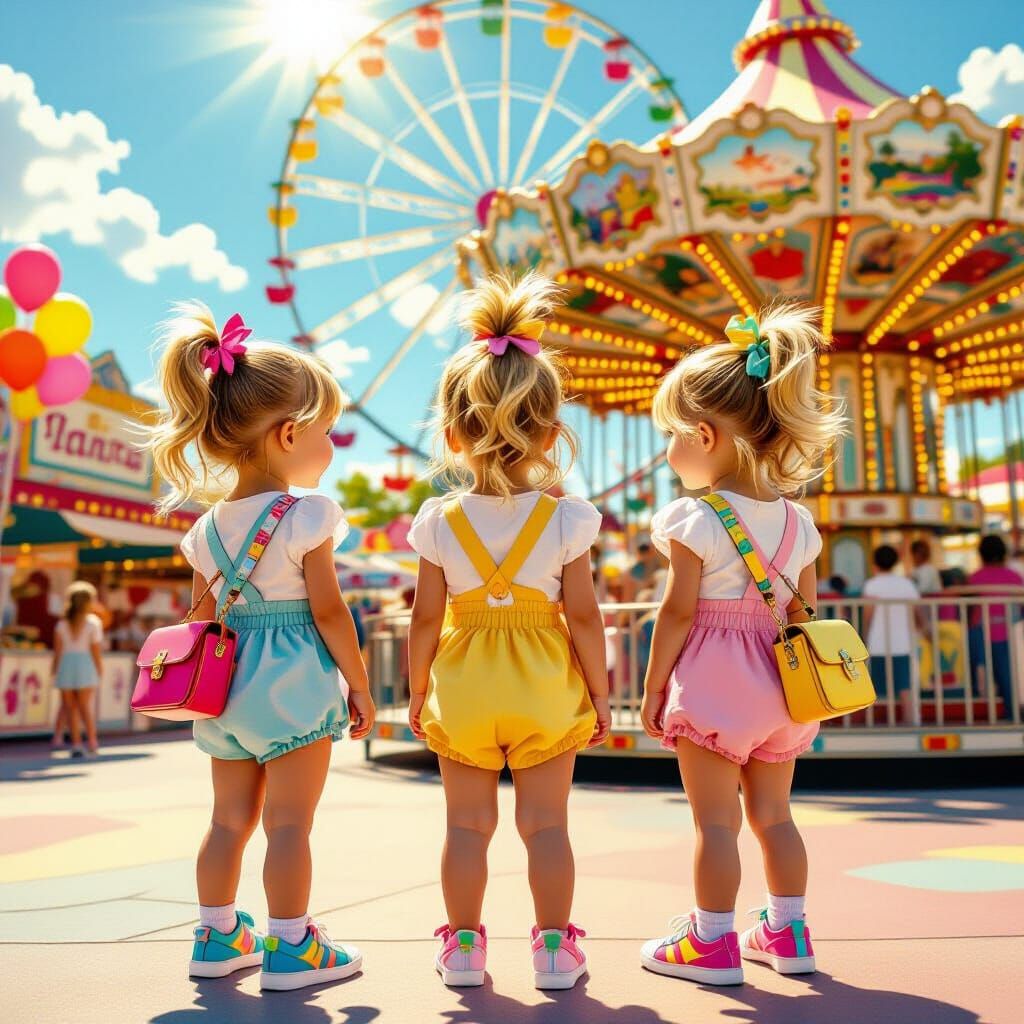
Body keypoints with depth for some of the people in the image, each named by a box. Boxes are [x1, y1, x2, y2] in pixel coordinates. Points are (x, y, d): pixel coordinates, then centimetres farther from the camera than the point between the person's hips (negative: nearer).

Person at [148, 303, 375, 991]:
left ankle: (218, 939, 29)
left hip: (228, 684, 7)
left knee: (231, 818, 17)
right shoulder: (308, 516, -13)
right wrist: (360, 686, -4)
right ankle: (291, 949, 13)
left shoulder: (209, 527, 7)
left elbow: (205, 617, 12)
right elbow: (327, 610, -14)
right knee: (289, 824, 3)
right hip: (295, 683, -7)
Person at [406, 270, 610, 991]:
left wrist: (418, 691, 10)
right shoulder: (566, 519, -9)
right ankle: (554, 947, 20)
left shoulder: (441, 523, -6)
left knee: (467, 825, 13)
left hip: (462, 688, 1)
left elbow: (426, 618, -2)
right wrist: (601, 692, 3)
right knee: (546, 824, 11)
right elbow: (584, 617, -8)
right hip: (545, 689, -1)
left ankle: (463, 946, 24)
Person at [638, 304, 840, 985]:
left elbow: (678, 611, -14)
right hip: (775, 686, 7)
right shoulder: (797, 521, 4)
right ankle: (787, 933, 29)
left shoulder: (694, 520, -15)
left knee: (715, 822, 3)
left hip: (709, 681, -7)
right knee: (773, 813, 18)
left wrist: (654, 685, -6)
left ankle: (712, 943, 14)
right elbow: (801, 610, 9)